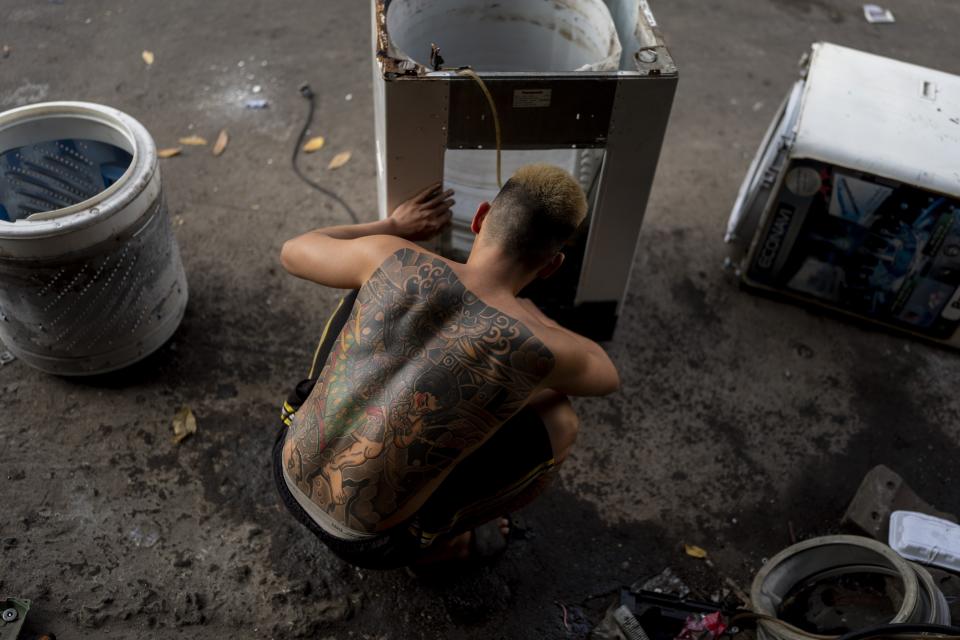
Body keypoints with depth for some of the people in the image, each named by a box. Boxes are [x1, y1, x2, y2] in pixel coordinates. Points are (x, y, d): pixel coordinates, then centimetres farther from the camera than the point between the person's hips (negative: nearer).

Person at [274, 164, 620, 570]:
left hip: (290, 474, 4)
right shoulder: (537, 348, -22)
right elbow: (606, 377, 6)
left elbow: (293, 253, 7)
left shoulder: (395, 260, -16)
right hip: (362, 540, -3)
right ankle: (427, 541, 22)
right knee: (558, 422, 4)